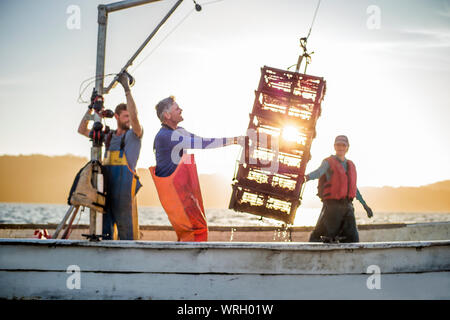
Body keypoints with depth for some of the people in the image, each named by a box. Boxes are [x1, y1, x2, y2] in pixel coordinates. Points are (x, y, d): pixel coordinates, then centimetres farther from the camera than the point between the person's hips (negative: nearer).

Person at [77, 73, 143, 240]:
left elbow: (135, 116, -17)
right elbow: (82, 130, 23)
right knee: (105, 231, 7)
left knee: (126, 232, -5)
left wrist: (127, 88, -15)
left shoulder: (134, 135, 3)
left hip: (124, 189, -5)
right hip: (106, 188, 5)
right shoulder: (108, 136, 18)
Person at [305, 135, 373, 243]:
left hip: (347, 206, 5)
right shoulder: (328, 162, 1)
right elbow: (319, 171, -21)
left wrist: (365, 205, 30)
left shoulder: (351, 166, 20)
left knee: (352, 237, 0)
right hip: (332, 205, -5)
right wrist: (308, 176, -45)